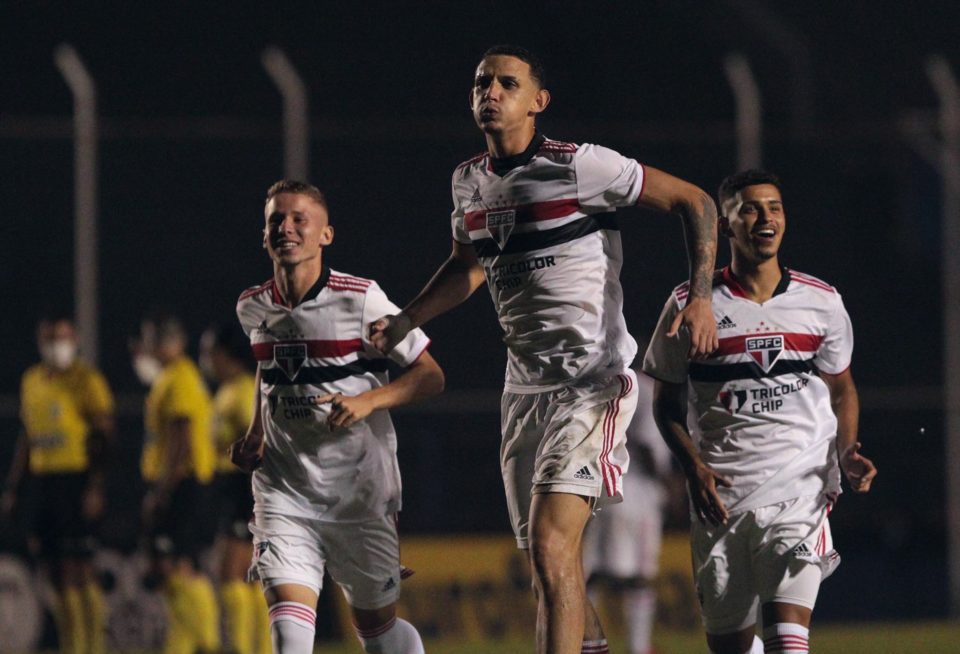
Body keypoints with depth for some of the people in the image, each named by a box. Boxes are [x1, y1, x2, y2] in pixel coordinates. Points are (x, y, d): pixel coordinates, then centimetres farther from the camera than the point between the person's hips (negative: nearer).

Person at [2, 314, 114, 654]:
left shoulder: (86, 380, -6)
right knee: (57, 572, 7)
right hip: (44, 482, 7)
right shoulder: (31, 381, 16)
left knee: (79, 568, -10)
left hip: (76, 482, -7)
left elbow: (103, 437, -9)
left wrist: (94, 489, -16)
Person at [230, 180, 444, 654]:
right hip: (284, 490, 3)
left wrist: (369, 401, -21)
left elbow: (430, 376, -6)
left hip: (361, 490, -3)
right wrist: (255, 433, 12)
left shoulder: (360, 299, -11)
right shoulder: (252, 308, 4)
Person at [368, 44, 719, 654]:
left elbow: (695, 202, -5)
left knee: (551, 542, -20)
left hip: (594, 381, -7)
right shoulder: (470, 181, 10)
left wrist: (701, 297, -14)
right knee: (545, 558, 12)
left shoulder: (580, 167, -11)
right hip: (526, 389, 7)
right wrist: (407, 320, 16)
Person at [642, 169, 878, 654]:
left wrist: (846, 452, 1)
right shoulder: (690, 305, 3)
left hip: (800, 487, -1)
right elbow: (667, 402, 9)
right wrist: (694, 468, -6)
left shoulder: (821, 303, 7)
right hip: (719, 495, 1)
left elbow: (841, 390, 19)